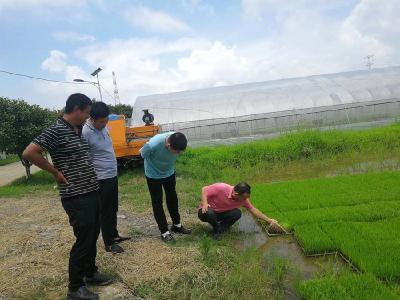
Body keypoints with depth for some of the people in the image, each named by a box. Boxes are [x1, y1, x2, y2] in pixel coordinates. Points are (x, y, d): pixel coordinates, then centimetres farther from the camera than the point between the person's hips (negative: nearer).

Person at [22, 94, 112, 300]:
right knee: (84, 239, -1)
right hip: (76, 197, -8)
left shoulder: (79, 129, 10)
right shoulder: (56, 130, -16)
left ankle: (90, 273, 35)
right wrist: (56, 172, -13)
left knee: (92, 236, 17)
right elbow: (29, 153, -20)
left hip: (92, 192, 9)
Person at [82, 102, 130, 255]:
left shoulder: (103, 127, 5)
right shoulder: (85, 133, -21)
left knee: (113, 209, 20)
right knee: (105, 212, 5)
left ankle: (114, 235, 37)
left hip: (113, 175, 8)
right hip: (101, 179, -8)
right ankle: (109, 243, 20)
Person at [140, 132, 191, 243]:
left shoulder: (177, 141, -28)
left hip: (169, 172, 5)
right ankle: (164, 232, 16)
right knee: (157, 202, 3)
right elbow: (143, 155, -17)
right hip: (154, 175, -4)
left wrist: (169, 167, 7)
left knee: (172, 198, 17)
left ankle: (177, 225, 35)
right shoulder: (153, 145, -40)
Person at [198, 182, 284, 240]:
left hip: (220, 213, 4)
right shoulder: (221, 188, -31)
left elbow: (253, 209, -2)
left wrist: (269, 220, 0)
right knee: (209, 213, -40)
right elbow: (204, 189, -21)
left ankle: (222, 227, 3)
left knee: (237, 213, -20)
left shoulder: (243, 199, -14)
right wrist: (204, 203, -36)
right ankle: (216, 229, -8)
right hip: (207, 211, -4)